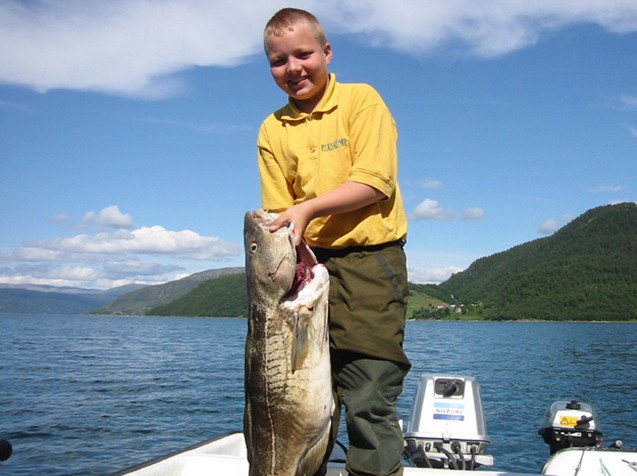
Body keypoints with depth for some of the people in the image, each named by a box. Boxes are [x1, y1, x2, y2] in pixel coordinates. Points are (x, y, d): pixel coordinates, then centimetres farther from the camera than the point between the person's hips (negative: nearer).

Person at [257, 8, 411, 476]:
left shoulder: (361, 100, 0)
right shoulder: (273, 129, 10)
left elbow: (376, 181, -10)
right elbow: (278, 212, 10)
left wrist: (309, 209, -19)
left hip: (369, 261, -4)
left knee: (369, 399, -6)